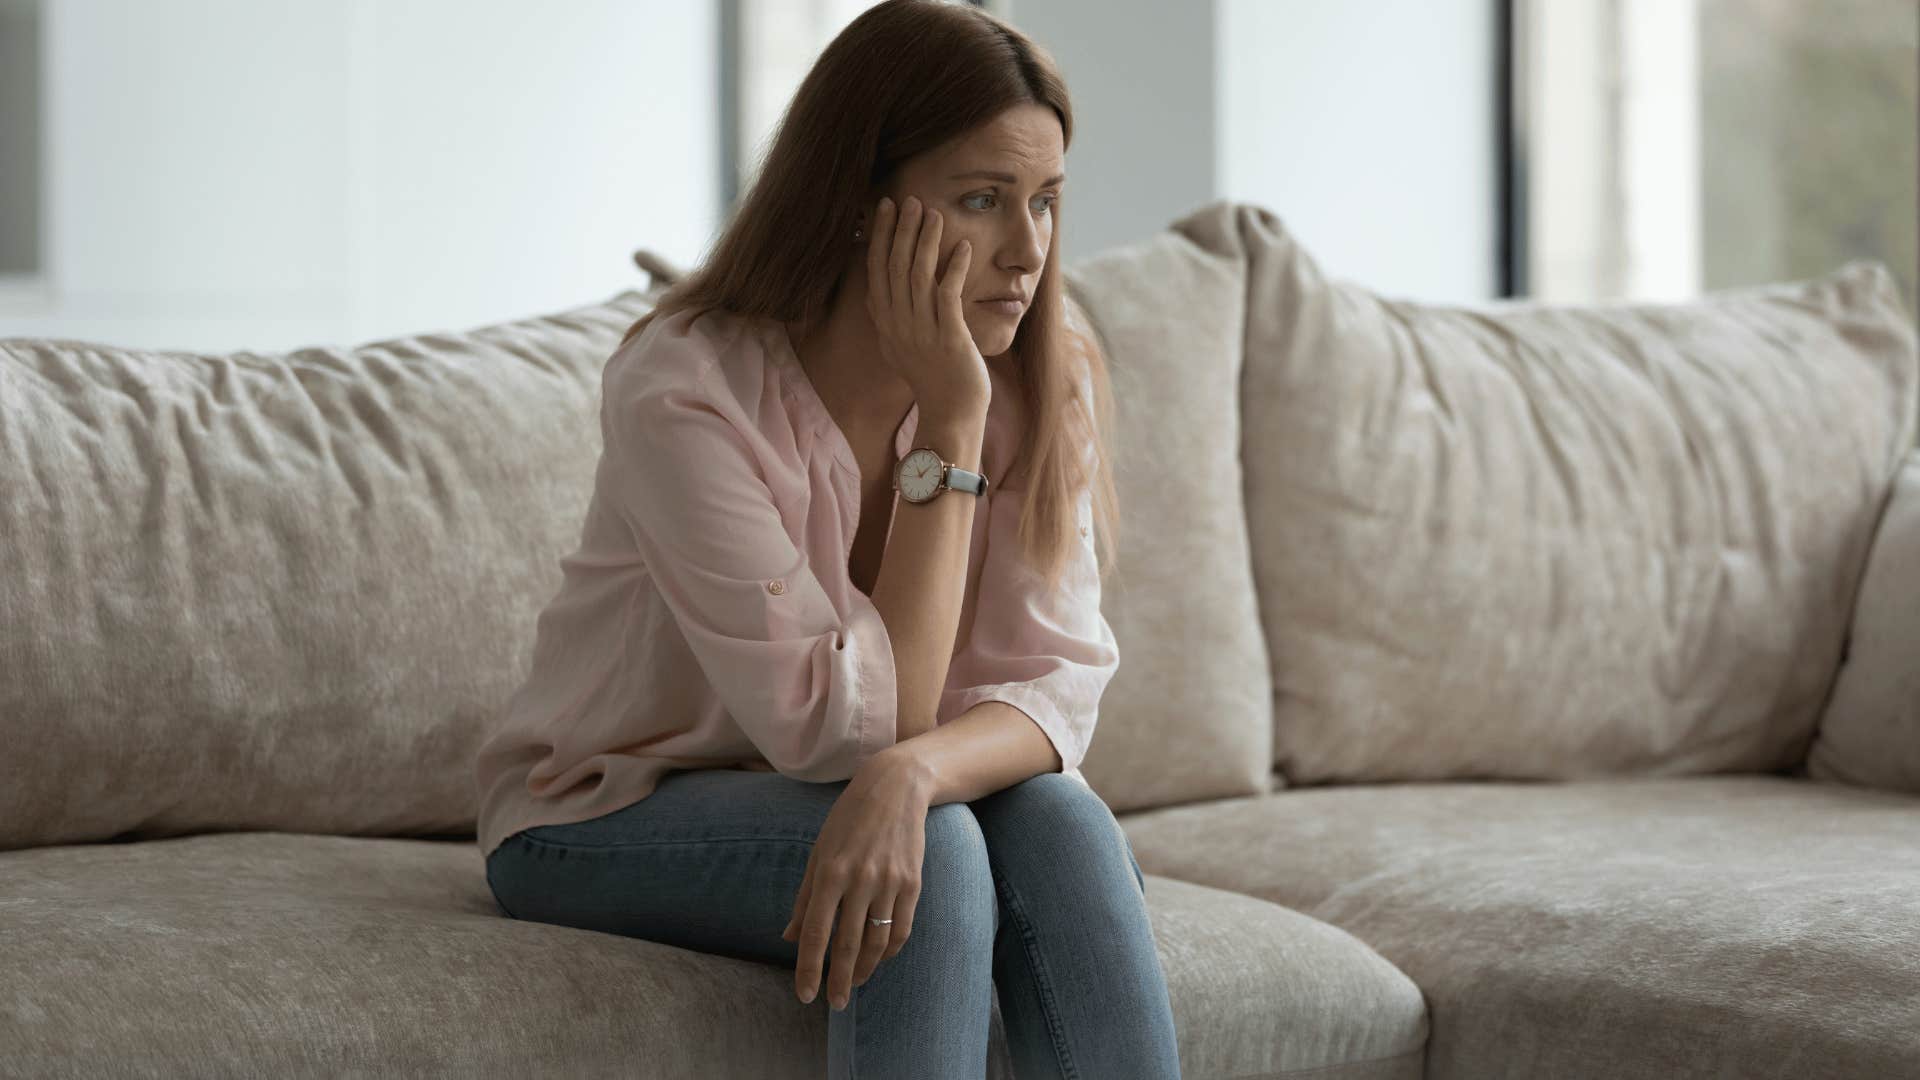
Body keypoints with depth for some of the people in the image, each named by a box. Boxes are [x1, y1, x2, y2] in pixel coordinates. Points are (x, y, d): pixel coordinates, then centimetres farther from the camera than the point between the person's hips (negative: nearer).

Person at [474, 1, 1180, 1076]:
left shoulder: (1046, 374, -10)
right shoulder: (682, 392, -26)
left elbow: (1056, 684, -16)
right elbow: (852, 729, -26)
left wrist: (910, 774, -39)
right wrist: (950, 420, -29)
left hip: (831, 801, 4)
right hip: (614, 815, -4)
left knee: (1055, 819, -27)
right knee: (935, 858, -32)